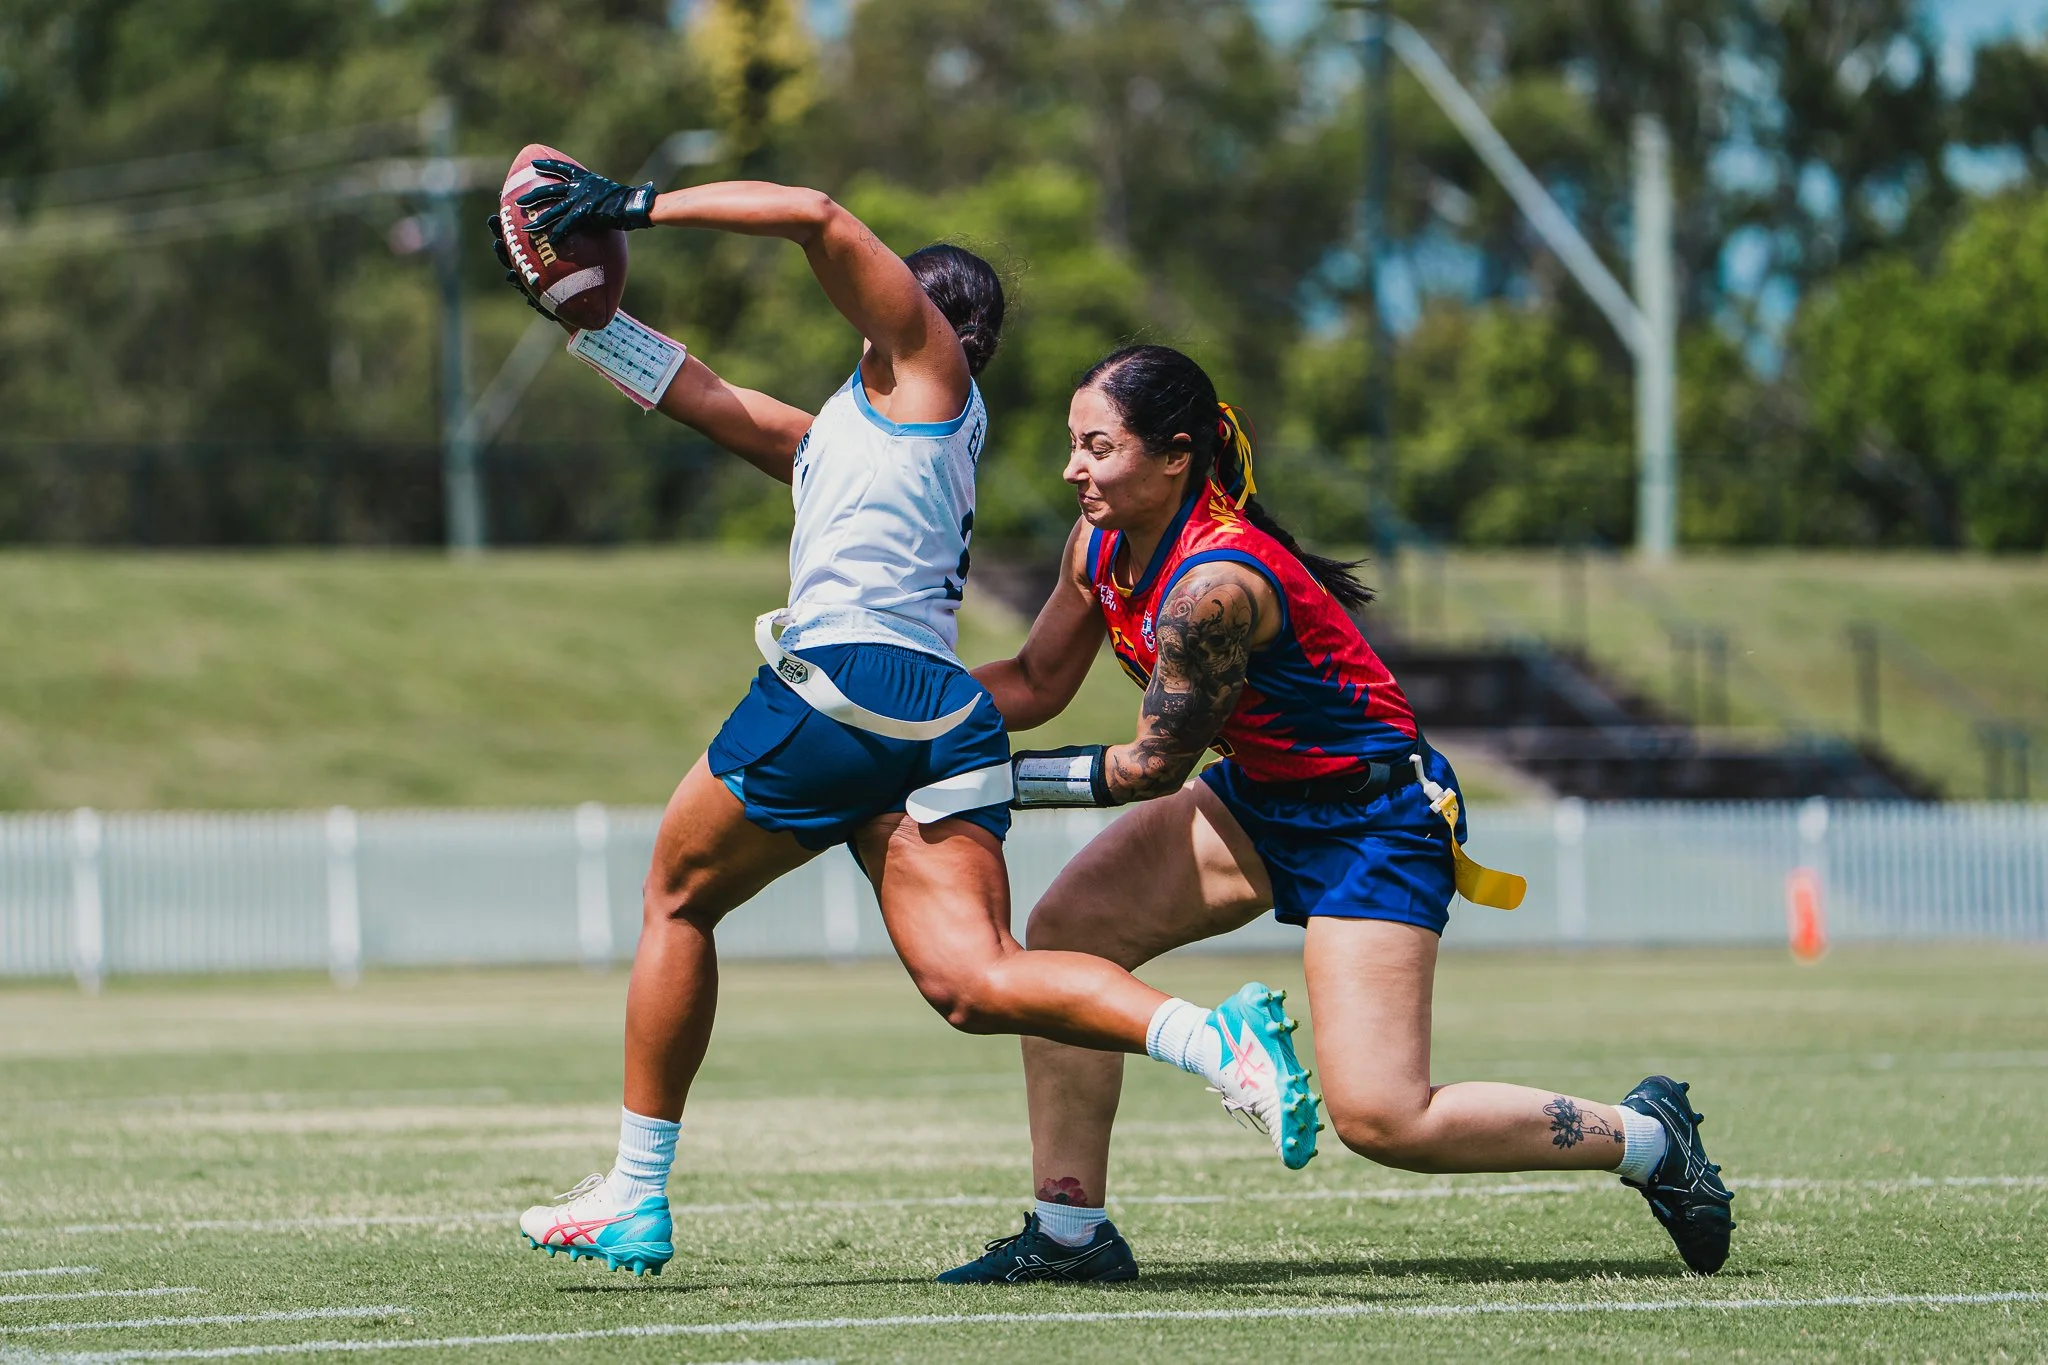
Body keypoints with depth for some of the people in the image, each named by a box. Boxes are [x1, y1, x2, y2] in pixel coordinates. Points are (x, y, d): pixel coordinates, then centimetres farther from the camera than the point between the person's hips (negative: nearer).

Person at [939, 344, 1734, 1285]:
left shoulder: (1215, 586, -30)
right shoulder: (1103, 546, -4)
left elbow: (1153, 765, -21)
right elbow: (1035, 685, 10)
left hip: (1374, 820, -9)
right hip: (1259, 799, 9)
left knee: (1378, 1118, -14)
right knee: (1067, 931, -7)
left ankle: (1645, 1136, 6)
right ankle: (1070, 1232, 0)